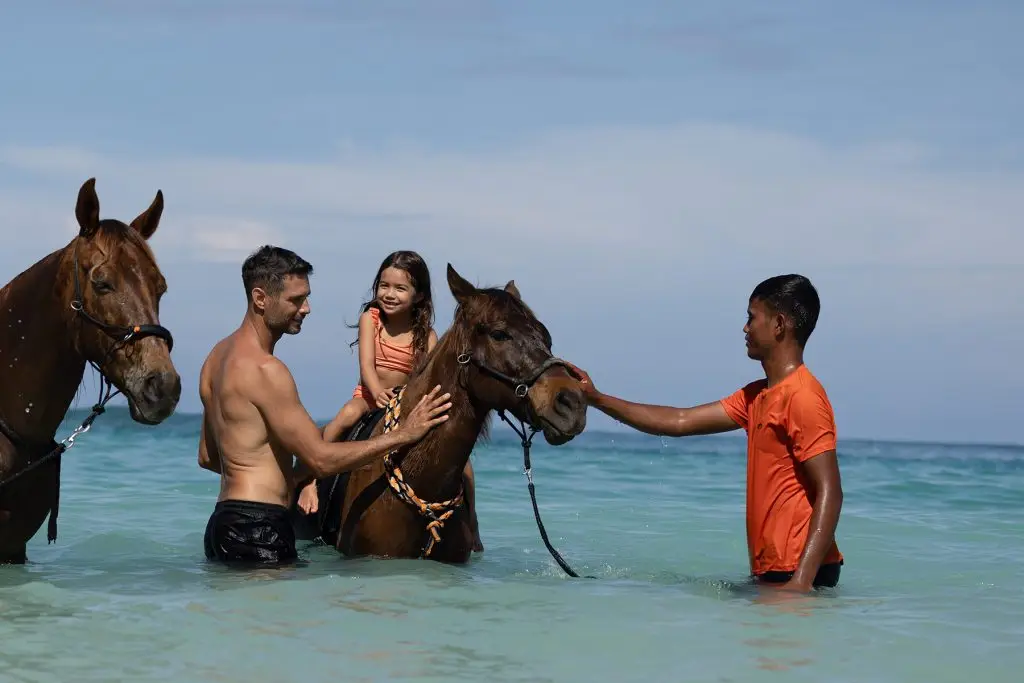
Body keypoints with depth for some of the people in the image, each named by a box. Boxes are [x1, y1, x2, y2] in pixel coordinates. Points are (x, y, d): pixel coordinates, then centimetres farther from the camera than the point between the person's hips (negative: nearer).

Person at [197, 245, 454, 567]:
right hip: (258, 528, -10)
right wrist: (401, 435, -11)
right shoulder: (265, 370, -16)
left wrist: (283, 476, 18)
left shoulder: (218, 356, 15)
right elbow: (321, 459, -18)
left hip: (223, 520, 10)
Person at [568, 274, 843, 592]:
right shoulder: (756, 397, 16)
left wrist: (802, 581, -27)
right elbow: (680, 421, 20)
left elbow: (829, 493, -20)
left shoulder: (803, 397, -14)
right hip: (771, 570, 9)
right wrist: (597, 399, 19)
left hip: (798, 571, -9)